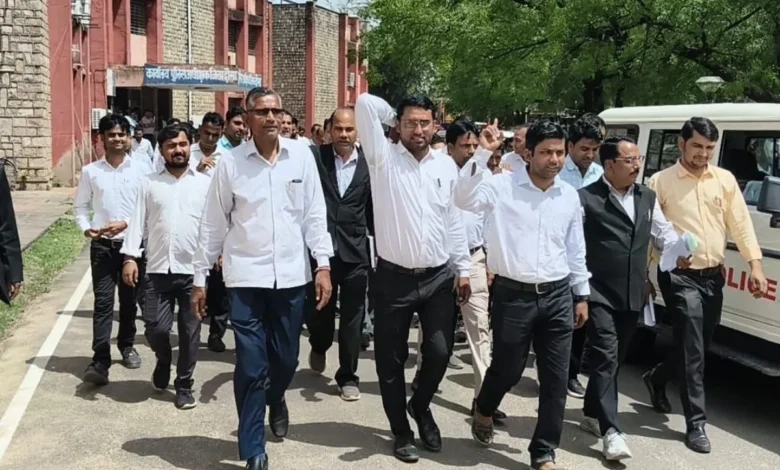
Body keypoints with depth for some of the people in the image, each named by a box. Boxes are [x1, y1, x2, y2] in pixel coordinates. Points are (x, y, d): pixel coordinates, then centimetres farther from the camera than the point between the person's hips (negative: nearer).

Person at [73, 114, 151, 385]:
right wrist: (86, 228, -10)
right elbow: (80, 206, 9)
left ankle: (127, 346, 32)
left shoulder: (141, 169, -1)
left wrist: (126, 223, -14)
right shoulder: (90, 171, 2)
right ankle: (100, 361, -8)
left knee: (129, 301, 13)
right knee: (103, 302, -5)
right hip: (102, 245, 0)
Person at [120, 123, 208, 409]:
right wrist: (130, 257, -5)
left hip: (194, 268, -1)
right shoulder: (149, 184, 7)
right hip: (159, 269, 1)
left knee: (189, 331, 5)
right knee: (155, 327, 0)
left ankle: (184, 385, 20)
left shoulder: (205, 183, 5)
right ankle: (164, 360, 33)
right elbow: (138, 221, 4)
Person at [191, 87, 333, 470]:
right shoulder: (230, 163, -3)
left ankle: (276, 400, 49)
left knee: (286, 359, 14)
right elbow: (213, 224, 2)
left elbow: (314, 213, 3)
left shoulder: (301, 155, 0)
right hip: (246, 277, -2)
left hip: (291, 275, 2)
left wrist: (323, 264, -2)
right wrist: (199, 278, 3)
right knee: (251, 367, -1)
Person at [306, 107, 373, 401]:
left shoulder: (369, 163, 2)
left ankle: (348, 376, 22)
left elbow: (374, 208, 7)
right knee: (317, 310, 12)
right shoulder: (315, 157, -1)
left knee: (352, 318, 6)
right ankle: (319, 346, 46)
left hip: (355, 252, 0)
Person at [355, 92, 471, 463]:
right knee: (391, 359, 7)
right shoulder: (384, 158, -4)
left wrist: (464, 270, 9)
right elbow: (365, 104, -12)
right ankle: (401, 431, 26)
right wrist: (395, 114, 6)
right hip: (393, 278, -2)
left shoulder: (447, 165, 6)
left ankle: (420, 405, 34)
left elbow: (453, 221, 10)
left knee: (440, 352, 3)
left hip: (438, 277, 2)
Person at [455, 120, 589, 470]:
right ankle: (484, 412, 43)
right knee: (507, 369, 9)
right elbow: (464, 199, -25)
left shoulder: (570, 196, 6)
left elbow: (575, 250, 14)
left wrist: (582, 295, 16)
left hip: (558, 296, 4)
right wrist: (482, 154, -28)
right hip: (514, 295, -4)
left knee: (556, 379, 6)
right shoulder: (502, 185, -7)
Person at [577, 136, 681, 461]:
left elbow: (663, 232, 17)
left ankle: (592, 414, 31)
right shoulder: (586, 198, -8)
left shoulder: (648, 198, 13)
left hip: (633, 295, 7)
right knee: (605, 358, -9)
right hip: (600, 293, -6)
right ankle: (611, 431, -9)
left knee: (615, 360, 15)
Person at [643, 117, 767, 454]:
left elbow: (741, 224, 7)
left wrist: (755, 266, -1)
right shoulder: (661, 182, -5)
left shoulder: (725, 180, 7)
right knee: (692, 349, -7)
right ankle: (696, 423, 2)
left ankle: (657, 379, 42)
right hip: (680, 277, -5)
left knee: (699, 346, 15)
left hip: (713, 276, 5)